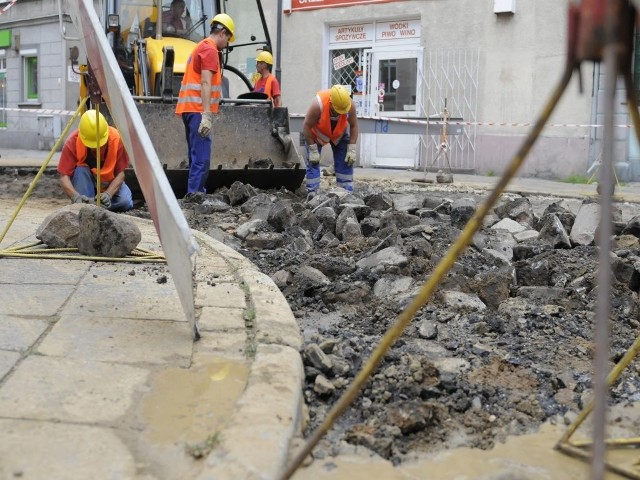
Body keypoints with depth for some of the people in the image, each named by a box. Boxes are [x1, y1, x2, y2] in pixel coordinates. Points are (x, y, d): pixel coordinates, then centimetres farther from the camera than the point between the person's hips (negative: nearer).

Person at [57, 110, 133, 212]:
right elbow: (64, 176, -30)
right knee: (80, 170, -34)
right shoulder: (72, 141, -28)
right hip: (84, 182, -1)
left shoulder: (116, 139, -26)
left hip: (109, 182, 1)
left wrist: (108, 194, -39)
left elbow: (120, 173, -22)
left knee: (125, 202, -25)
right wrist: (76, 196, -48)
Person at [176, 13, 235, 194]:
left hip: (191, 109, 10)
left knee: (197, 157, 13)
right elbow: (205, 83, -18)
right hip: (198, 110, -10)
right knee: (201, 158, -12)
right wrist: (207, 114, -24)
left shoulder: (201, 47, 23)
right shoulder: (210, 49, -8)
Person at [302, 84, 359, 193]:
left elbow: (353, 125, -14)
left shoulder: (350, 105, -30)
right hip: (316, 134, -2)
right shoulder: (318, 104, -39)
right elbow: (306, 126, -28)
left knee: (345, 163, -3)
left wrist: (352, 149, -17)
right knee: (313, 163, -10)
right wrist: (313, 150, -25)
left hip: (339, 133, 3)